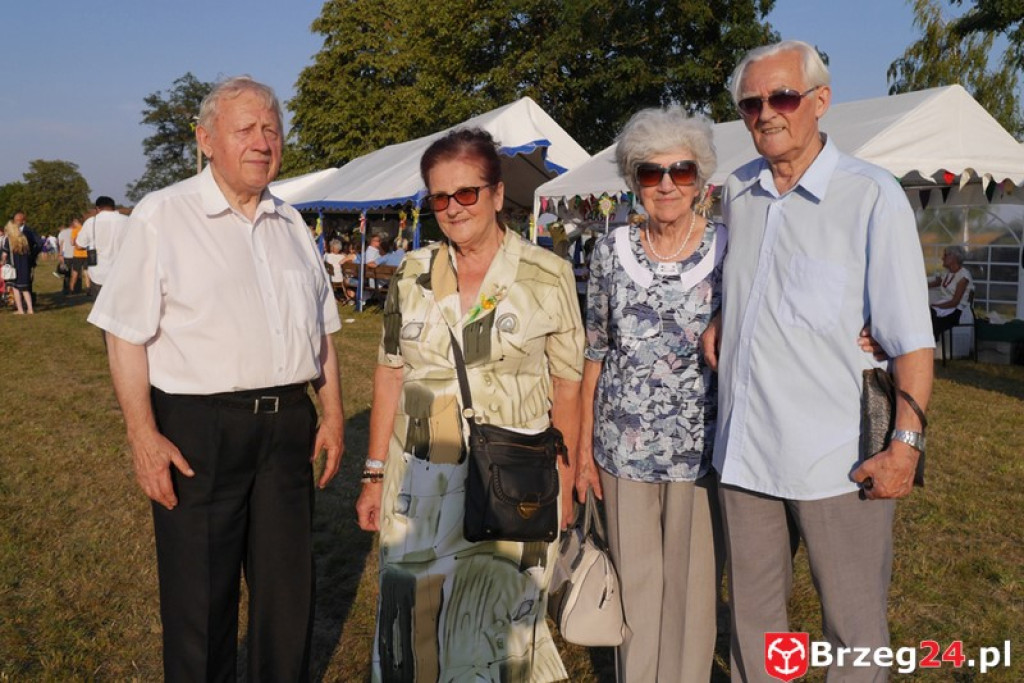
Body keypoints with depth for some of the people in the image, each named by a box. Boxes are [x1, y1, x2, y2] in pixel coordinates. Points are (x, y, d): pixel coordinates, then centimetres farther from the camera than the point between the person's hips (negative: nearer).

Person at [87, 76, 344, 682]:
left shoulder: (290, 223, 13)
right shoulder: (163, 216, -4)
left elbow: (321, 328, 17)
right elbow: (127, 336, -7)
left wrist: (333, 414, 11)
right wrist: (144, 436, -13)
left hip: (288, 423, 5)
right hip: (198, 427, -4)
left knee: (290, 584, 15)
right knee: (200, 593, 7)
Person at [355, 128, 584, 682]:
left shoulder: (547, 276, -4)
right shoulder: (413, 274, 5)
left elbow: (566, 388, -1)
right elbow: (390, 377, 8)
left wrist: (564, 486, -2)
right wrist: (374, 474, 7)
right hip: (421, 483, 3)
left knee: (493, 630, 6)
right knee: (415, 628, 9)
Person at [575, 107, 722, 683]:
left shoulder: (728, 248, -4)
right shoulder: (613, 250, 2)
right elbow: (595, 352, 6)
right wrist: (584, 448, 5)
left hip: (700, 447, -2)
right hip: (624, 447, 2)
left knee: (691, 583, 10)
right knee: (634, 580, 14)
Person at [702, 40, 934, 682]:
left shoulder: (872, 194, -8)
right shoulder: (737, 192, 7)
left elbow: (911, 335, -9)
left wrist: (906, 443, -14)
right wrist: (721, 319, 6)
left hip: (840, 458, -4)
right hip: (744, 449, 5)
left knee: (855, 629, 10)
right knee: (752, 614, 17)